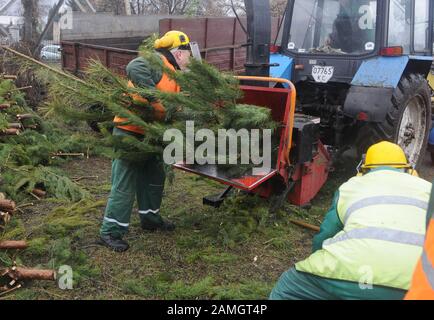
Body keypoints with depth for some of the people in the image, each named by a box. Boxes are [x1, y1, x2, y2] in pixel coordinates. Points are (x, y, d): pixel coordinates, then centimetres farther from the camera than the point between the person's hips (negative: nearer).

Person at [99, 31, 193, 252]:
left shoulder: (174, 75, 15)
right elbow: (134, 68, -35)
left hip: (150, 134, 10)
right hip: (129, 132, -10)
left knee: (154, 176, 20)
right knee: (125, 183, -6)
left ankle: (150, 218, 37)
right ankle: (111, 232, 3)